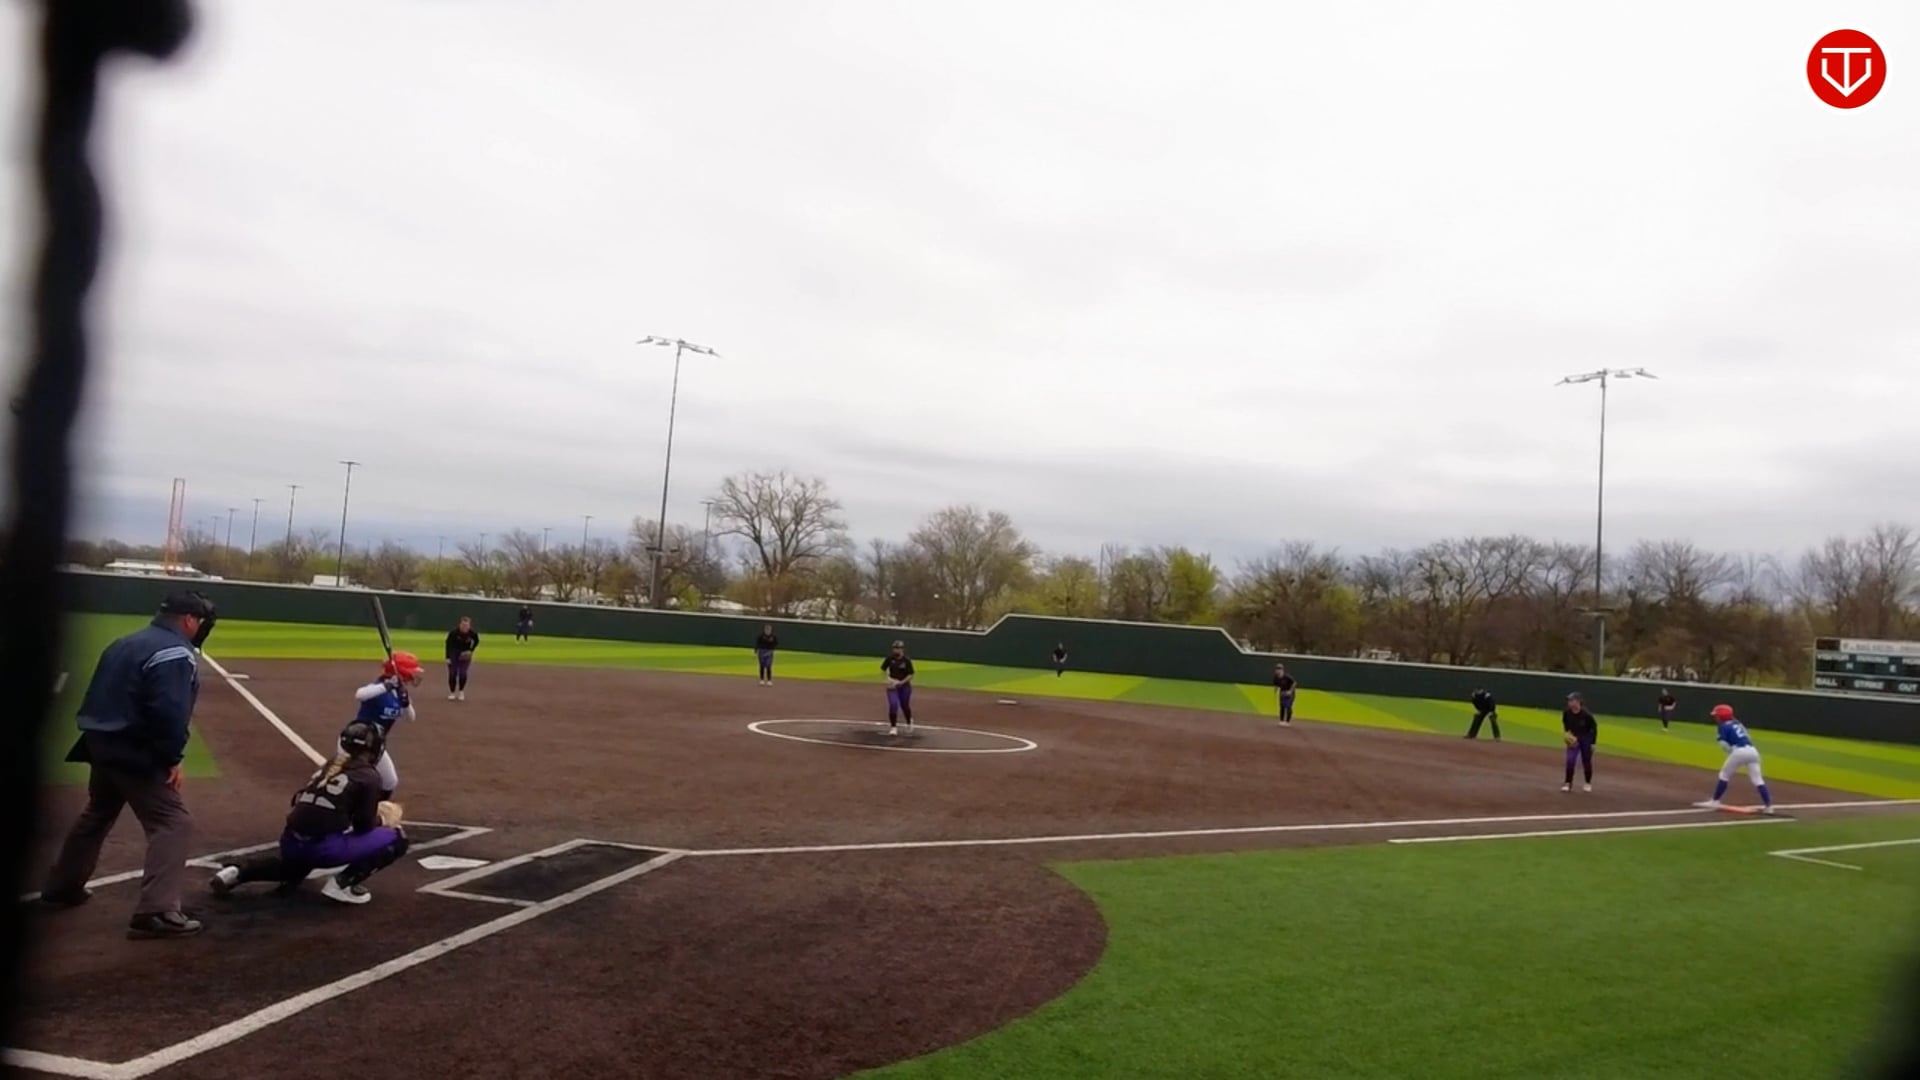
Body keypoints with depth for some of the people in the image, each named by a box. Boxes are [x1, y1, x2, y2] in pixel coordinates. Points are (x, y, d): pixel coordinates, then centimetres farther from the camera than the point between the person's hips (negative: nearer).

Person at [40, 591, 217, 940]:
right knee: (173, 822, -11)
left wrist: (112, 739, 20)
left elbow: (102, 697, 18)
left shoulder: (125, 643, 16)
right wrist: (172, 758, -17)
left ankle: (62, 887, 46)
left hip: (101, 743, 10)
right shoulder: (176, 653, -15)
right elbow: (170, 713, -24)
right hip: (134, 752, -10)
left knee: (97, 815, 30)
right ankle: (156, 912, -20)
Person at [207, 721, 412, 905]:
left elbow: (299, 802, 21)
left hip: (291, 842, 8)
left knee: (297, 858, 44)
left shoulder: (329, 766, 16)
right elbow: (363, 825, -5)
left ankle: (239, 871, 20)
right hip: (323, 846, -7)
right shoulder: (369, 776, -4)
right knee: (397, 838, 2)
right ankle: (343, 883, -2)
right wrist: (381, 820, 18)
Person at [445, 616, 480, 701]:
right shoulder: (454, 632, -27)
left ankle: (461, 692, 14)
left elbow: (476, 641, 1)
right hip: (453, 654, -1)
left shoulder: (473, 633, -21)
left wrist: (471, 651, -9)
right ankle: (452, 692, 14)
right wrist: (447, 657, -17)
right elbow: (448, 643, -16)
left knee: (463, 673, -7)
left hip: (465, 655, 1)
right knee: (452, 673, -3)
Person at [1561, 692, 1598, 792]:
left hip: (1586, 739, -2)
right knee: (1570, 760, -10)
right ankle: (1568, 783, -1)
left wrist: (1592, 743, -12)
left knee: (1586, 761, 11)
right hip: (1573, 739, 2)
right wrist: (1567, 732, -8)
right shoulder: (1566, 713, -16)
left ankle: (1587, 783, 30)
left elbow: (1594, 727, -13)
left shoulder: (1586, 714, -26)